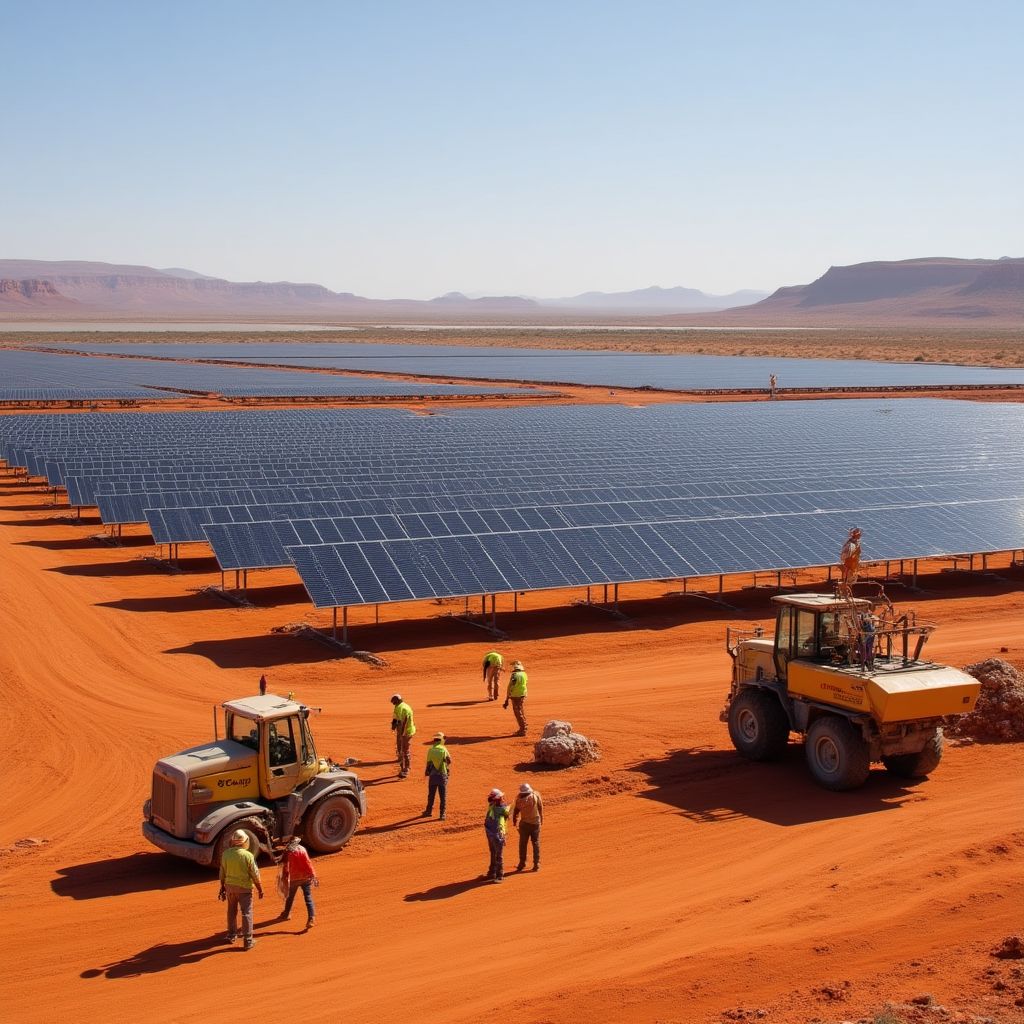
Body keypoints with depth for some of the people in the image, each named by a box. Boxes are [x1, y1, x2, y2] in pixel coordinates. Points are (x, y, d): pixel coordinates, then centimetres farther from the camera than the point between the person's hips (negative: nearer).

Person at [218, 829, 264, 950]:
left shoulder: (226, 854, -6)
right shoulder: (247, 855, -17)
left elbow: (222, 873, 4)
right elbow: (255, 874, -11)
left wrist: (222, 888, 17)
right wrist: (260, 889, 0)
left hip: (230, 886, 4)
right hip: (244, 887, -4)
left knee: (232, 911, 21)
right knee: (246, 913, 2)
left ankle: (231, 935, 34)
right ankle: (248, 940, 2)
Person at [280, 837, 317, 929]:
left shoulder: (287, 852, -4)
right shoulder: (302, 849, -4)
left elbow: (285, 867, -9)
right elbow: (308, 863, -10)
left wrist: (285, 880, -9)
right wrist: (314, 876, -10)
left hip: (294, 879, 1)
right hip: (305, 877, -1)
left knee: (290, 897, 23)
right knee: (308, 898, -4)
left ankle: (286, 914, 42)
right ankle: (311, 918, -18)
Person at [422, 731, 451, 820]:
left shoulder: (430, 750, -5)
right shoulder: (444, 749, -7)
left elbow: (428, 764, -2)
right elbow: (449, 761, -1)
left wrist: (427, 774, 12)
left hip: (433, 775, 1)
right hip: (443, 775, -1)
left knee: (431, 794, 17)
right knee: (443, 795, 6)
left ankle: (429, 811, 29)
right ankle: (442, 814, 4)